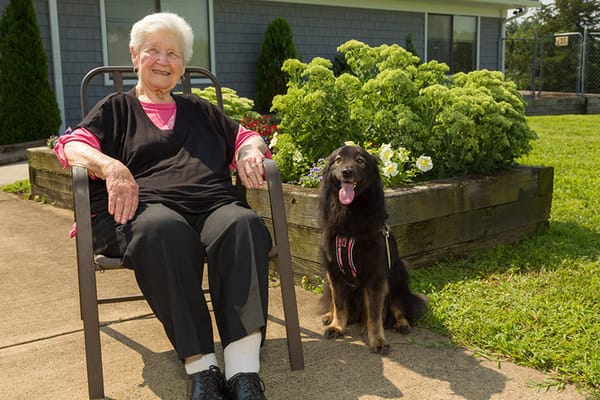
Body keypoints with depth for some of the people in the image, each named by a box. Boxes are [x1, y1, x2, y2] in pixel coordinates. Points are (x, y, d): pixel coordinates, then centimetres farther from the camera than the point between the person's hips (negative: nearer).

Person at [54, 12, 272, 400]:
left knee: (244, 225, -35)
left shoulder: (200, 110, 33)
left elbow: (247, 137, 32)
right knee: (164, 230, -41)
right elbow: (72, 145, 7)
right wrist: (110, 165, -16)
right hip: (144, 208, -2)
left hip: (213, 204, 3)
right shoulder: (116, 109, 23)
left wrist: (251, 152, 6)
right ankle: (201, 367, -39)